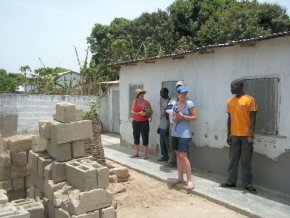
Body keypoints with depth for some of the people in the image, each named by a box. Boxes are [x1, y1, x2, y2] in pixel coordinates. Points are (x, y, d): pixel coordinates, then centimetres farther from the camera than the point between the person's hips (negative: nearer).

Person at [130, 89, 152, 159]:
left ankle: (145, 154, 5)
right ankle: (137, 153, 23)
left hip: (144, 122, -2)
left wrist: (147, 114, -13)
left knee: (145, 137, -4)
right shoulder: (135, 101, 1)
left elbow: (151, 112, 7)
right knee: (136, 137, 9)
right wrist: (139, 113, -21)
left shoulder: (147, 102, 0)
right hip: (136, 122, 2)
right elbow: (132, 111, -6)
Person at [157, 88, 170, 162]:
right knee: (162, 142, 15)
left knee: (167, 143, -3)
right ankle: (164, 156, 26)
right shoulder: (162, 100, 13)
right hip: (161, 126, 9)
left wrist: (168, 128, -20)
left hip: (166, 126, -9)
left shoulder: (169, 101, -15)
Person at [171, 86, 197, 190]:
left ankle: (190, 180, -5)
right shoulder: (175, 105, 9)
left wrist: (182, 116, -16)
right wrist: (175, 118, -5)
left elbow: (195, 117, -7)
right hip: (175, 133, 6)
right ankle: (180, 177, 21)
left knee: (183, 156, -12)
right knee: (178, 155, 11)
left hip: (184, 134, -6)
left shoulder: (189, 104, -6)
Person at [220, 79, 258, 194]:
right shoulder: (230, 101, 8)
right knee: (233, 160, 10)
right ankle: (231, 181, 19)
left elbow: (253, 118, -8)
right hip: (234, 136, 4)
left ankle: (247, 183, 14)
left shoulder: (249, 99, -7)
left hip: (246, 136, -4)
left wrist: (251, 135, -12)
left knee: (246, 161, 4)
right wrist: (228, 135, 9)